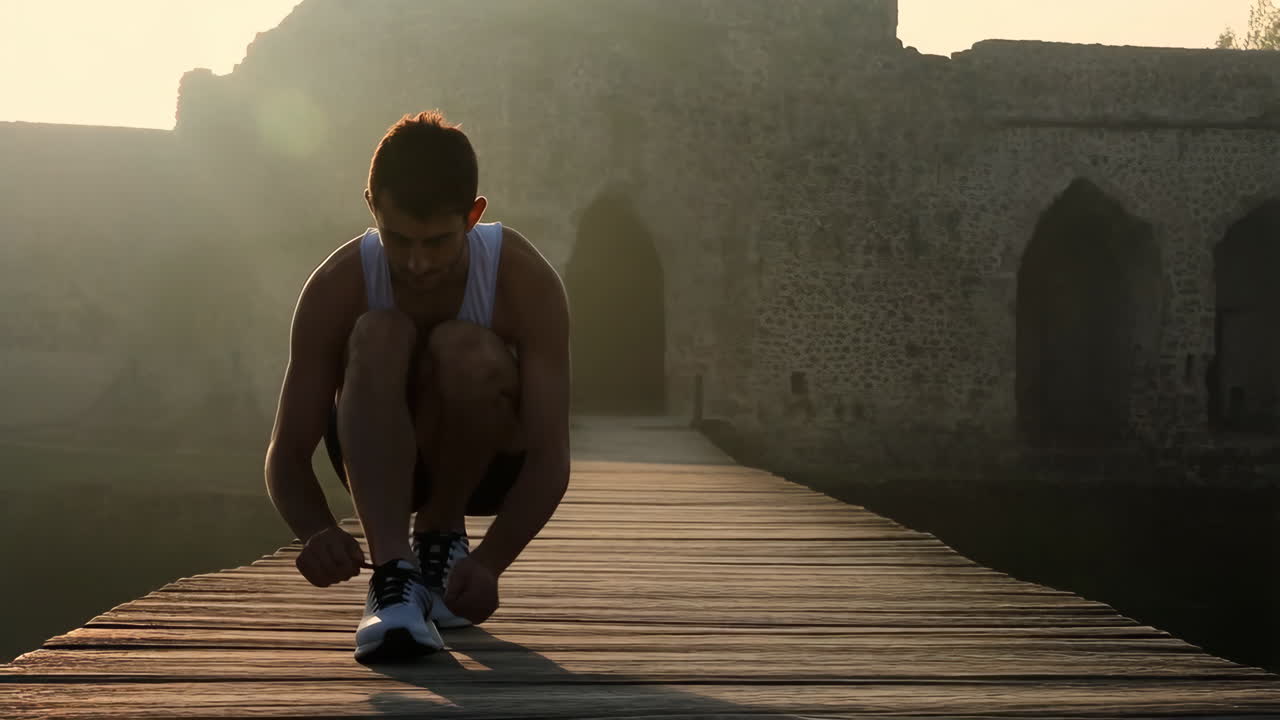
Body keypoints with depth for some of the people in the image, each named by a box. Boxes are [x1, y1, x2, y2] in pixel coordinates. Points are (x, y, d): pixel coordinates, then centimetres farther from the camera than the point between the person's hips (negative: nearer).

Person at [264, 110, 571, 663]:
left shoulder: (526, 280, -25)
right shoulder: (338, 286, -22)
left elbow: (549, 459, -28)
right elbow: (287, 453, -20)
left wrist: (489, 561, -44)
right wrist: (317, 532, -42)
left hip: (485, 465, -1)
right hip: (381, 462, 1)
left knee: (467, 352, -34)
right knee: (378, 336, -32)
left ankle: (442, 534, -10)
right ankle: (392, 569, -37)